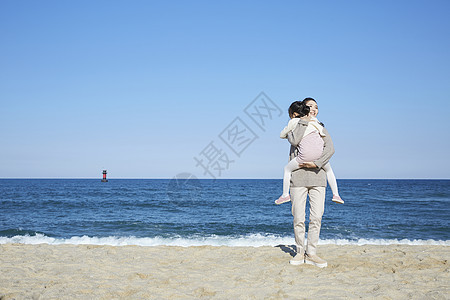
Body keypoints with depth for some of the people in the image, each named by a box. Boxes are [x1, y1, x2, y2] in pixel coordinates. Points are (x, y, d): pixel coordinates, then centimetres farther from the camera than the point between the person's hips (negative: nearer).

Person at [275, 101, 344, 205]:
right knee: (328, 170, 32)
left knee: (287, 169, 20)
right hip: (319, 150, 4)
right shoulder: (314, 120, 23)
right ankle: (336, 195, 26)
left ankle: (285, 195, 20)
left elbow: (282, 135, 22)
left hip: (306, 153, -4)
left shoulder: (294, 122, 11)